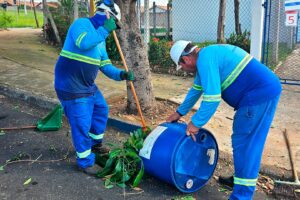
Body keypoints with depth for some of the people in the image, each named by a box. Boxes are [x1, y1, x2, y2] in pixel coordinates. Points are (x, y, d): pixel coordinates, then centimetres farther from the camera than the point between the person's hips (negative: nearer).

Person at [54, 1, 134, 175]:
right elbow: (83, 43, -36)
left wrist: (121, 74, -3)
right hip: (72, 87, -10)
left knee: (101, 110, 22)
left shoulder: (100, 38, 13)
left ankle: (96, 145, 43)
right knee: (82, 125, -3)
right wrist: (104, 30, -24)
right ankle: (86, 162, 15)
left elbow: (105, 65, 12)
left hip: (88, 85, 10)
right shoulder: (81, 23, -13)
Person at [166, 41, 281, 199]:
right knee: (246, 142, 19)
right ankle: (242, 178, 34)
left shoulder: (205, 60, -16)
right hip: (264, 90, 10)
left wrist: (196, 123, -9)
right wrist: (180, 112, 33)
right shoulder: (206, 56, 16)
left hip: (259, 94, -10)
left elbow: (212, 98, -21)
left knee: (244, 144, -5)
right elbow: (196, 90, 26)